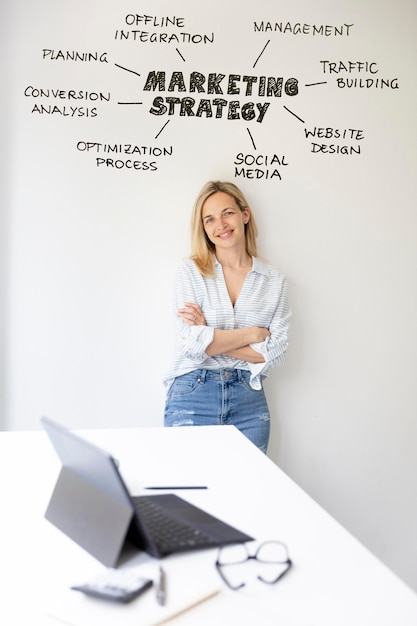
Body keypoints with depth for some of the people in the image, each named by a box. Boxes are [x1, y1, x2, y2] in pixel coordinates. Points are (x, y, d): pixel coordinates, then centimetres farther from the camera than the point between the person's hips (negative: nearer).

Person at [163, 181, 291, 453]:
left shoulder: (274, 280, 3)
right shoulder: (191, 272, -2)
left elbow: (276, 353, -4)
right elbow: (192, 343, -13)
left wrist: (211, 337, -10)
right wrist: (253, 333, -6)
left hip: (249, 402, 2)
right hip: (193, 398, -2)